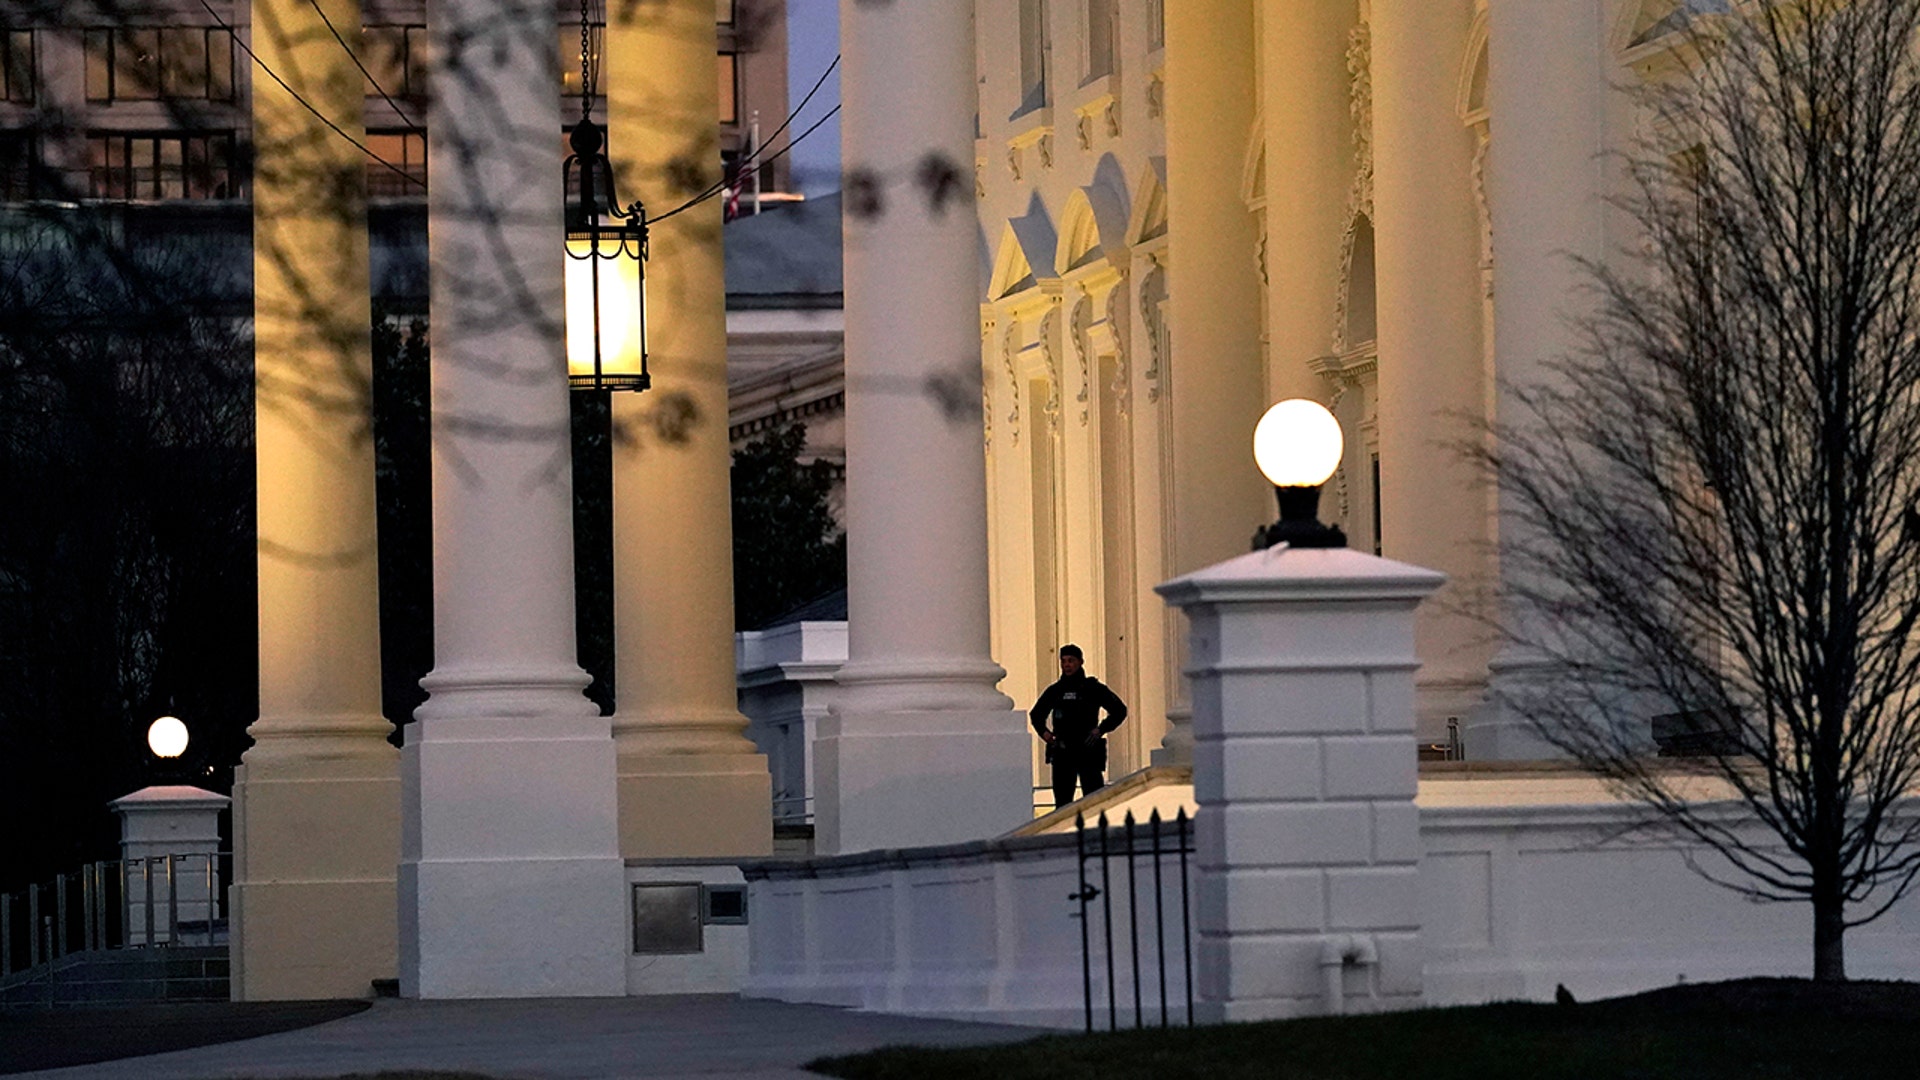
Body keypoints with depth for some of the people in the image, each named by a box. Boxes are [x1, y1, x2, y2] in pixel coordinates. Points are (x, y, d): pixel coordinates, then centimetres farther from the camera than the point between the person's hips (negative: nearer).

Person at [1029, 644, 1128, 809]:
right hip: (1062, 754, 4)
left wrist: (1101, 729, -9)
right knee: (1062, 800, 3)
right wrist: (1043, 731, 6)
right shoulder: (1055, 691, 12)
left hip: (1089, 752, -4)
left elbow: (1120, 710, 3)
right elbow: (1036, 714, 26)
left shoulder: (1093, 688, 2)